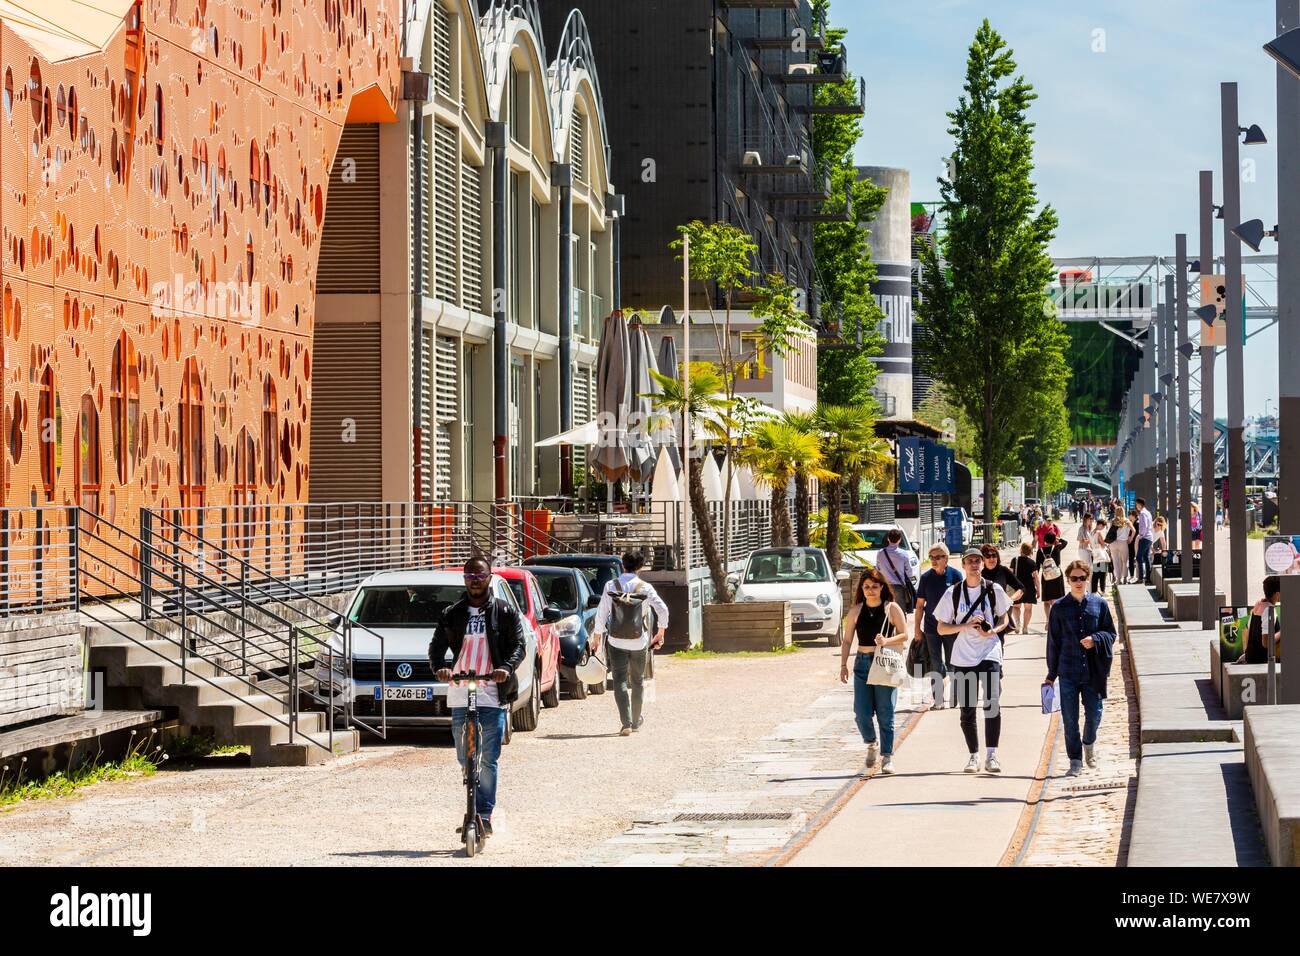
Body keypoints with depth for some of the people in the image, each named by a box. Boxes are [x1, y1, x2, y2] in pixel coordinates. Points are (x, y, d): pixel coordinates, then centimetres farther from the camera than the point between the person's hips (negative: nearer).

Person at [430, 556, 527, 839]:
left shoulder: (505, 613, 7)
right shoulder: (452, 614, 13)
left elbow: (519, 645, 0)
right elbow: (437, 646, 7)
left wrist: (507, 668, -20)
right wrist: (439, 667, -16)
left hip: (493, 697, -3)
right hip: (460, 696, 3)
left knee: (488, 760, -9)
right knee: (466, 760, 6)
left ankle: (484, 814, -7)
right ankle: (479, 810, 20)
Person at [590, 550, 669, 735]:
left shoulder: (611, 586, -5)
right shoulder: (645, 588, -6)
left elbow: (601, 614, -5)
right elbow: (663, 609, -6)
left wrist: (596, 636, 6)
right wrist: (661, 631, 10)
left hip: (617, 642, -1)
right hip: (639, 642, 1)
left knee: (620, 681, -1)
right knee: (638, 681, 18)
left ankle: (626, 722, -16)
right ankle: (636, 720, 30)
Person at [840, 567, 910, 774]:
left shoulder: (891, 609, 2)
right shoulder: (856, 610, 9)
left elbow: (904, 635, -2)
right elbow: (847, 641, 12)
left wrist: (886, 641, -19)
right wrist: (843, 665, 2)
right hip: (862, 663, 2)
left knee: (885, 714, -3)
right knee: (861, 714, -4)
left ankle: (887, 756, 5)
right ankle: (872, 745, 23)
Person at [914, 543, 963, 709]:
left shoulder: (955, 575, -4)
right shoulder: (926, 577, 1)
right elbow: (920, 604, 6)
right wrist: (917, 628, 2)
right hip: (932, 627, 1)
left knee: (953, 665, 8)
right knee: (935, 665, 1)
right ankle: (938, 700, 6)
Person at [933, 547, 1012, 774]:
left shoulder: (994, 590, 2)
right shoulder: (953, 593, 2)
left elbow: (1003, 619, 14)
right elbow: (941, 628, 4)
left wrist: (993, 631, -9)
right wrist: (966, 626, -12)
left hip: (989, 654, -1)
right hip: (963, 657, 1)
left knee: (992, 703, -17)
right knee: (967, 710, 5)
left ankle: (991, 755, -14)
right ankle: (974, 756, 18)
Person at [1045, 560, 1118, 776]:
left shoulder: (1099, 604, 3)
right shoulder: (1060, 608, 2)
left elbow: (1110, 634, 8)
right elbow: (1054, 642, 6)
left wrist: (1095, 640, -14)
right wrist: (1051, 674, 6)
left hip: (1093, 671, 0)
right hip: (1068, 672, 0)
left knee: (1094, 714, 3)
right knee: (1070, 719, 1)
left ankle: (1089, 743, 34)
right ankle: (1075, 761, 12)